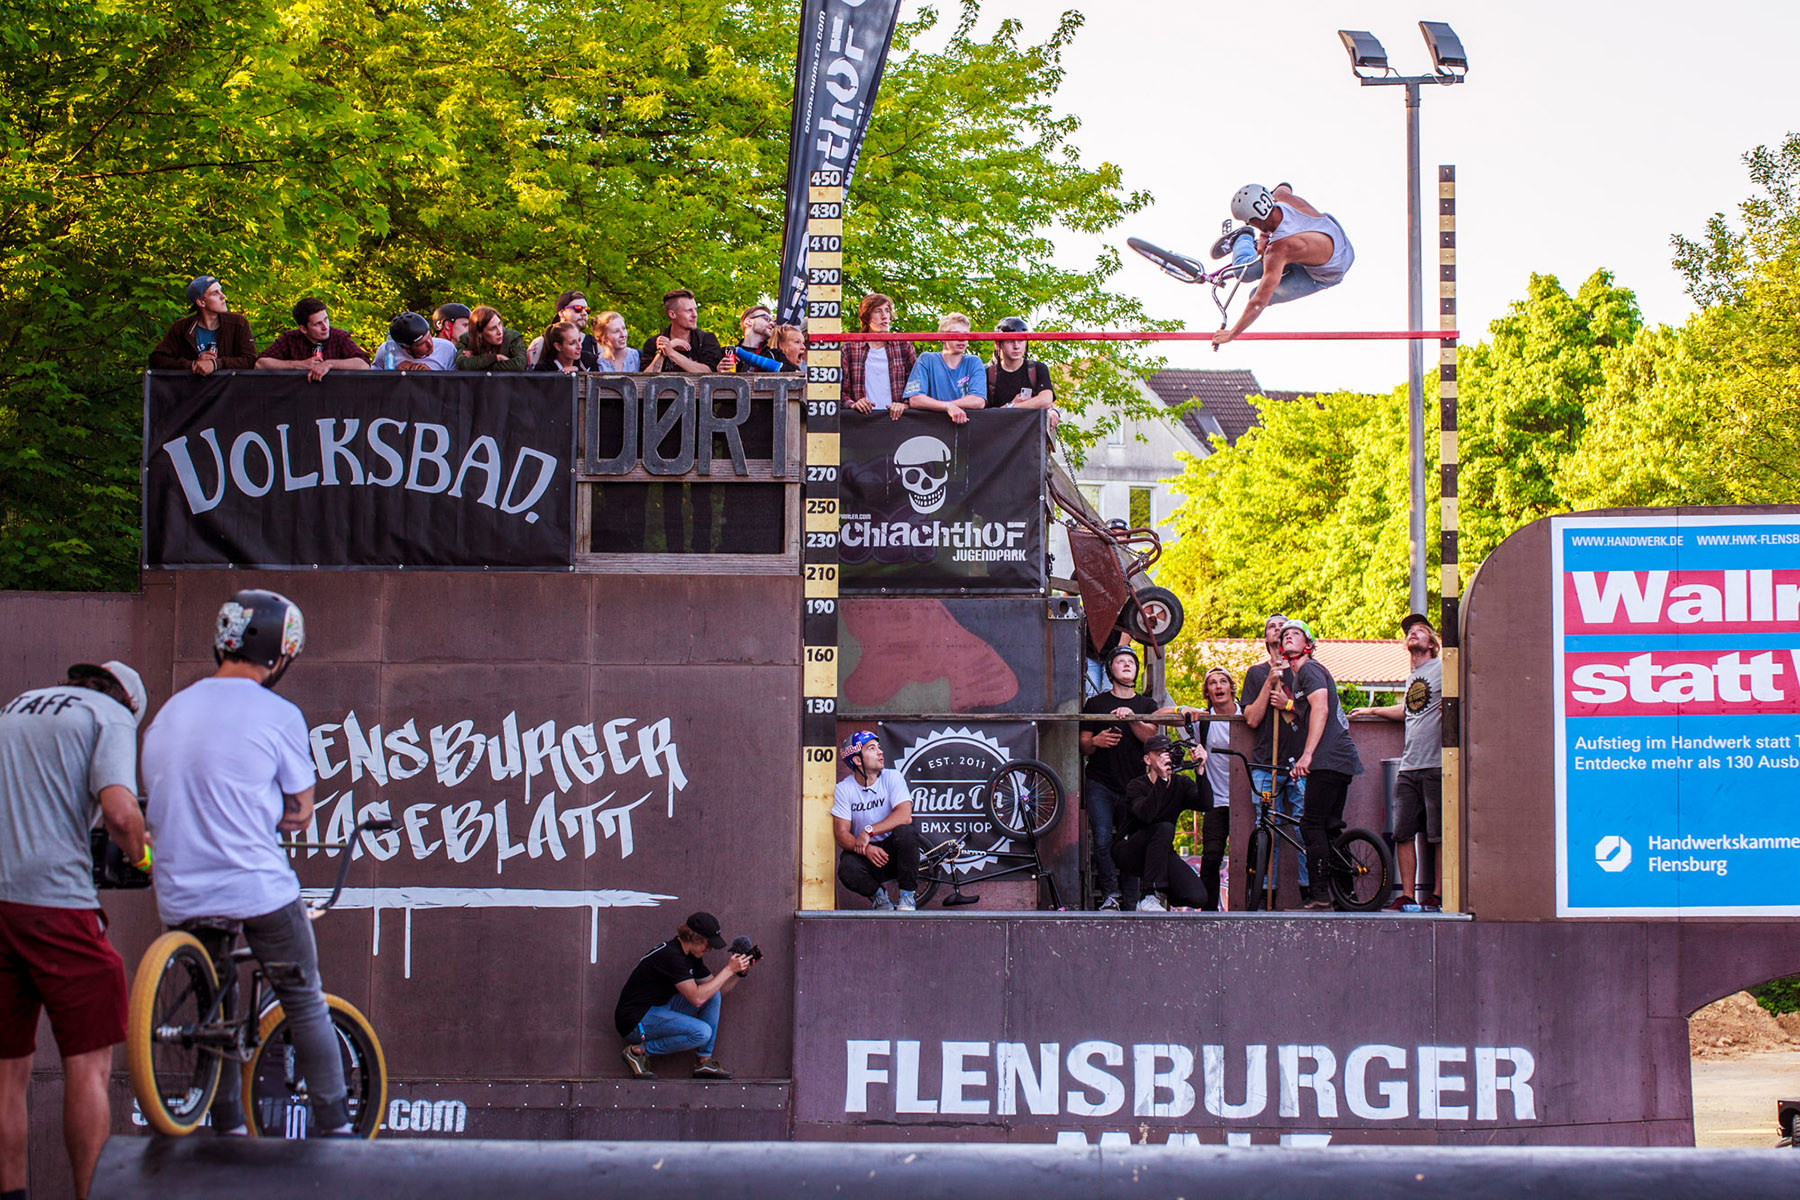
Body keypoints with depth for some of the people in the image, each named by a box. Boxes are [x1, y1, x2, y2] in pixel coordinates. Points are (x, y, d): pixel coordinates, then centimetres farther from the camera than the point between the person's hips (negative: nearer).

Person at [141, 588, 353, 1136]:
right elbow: (299, 813, 1)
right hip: (259, 889, -4)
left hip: (181, 898, 4)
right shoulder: (278, 715, -6)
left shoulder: (169, 711, 11)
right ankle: (334, 1128, 11)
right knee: (306, 1003, 10)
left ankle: (228, 1132, 17)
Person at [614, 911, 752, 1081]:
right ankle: (639, 1051, -11)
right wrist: (729, 970, -22)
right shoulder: (671, 955, -23)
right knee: (702, 1032, -26)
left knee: (713, 995, 0)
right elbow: (697, 998, -28)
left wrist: (740, 972, -1)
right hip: (635, 1020, -10)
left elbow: (715, 991, 15)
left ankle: (704, 1061, 1)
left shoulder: (691, 956, 8)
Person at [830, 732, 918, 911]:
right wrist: (866, 849, -29)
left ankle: (907, 897, -14)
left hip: (893, 850, 0)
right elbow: (841, 833, -10)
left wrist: (869, 831, -28)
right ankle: (878, 895, 2)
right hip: (863, 851, 0)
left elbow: (905, 815, -21)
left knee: (905, 832, -32)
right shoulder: (844, 788, -3)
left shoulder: (892, 778, -5)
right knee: (847, 870, -33)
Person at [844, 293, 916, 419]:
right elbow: (840, 389, 11)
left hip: (895, 416, 0)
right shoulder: (849, 350, 13)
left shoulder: (904, 346, 16)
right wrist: (852, 404, -9)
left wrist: (905, 404, -6)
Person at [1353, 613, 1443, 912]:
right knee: (1403, 833, 1)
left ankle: (1438, 895, 1)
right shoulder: (1411, 677, 22)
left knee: (1438, 834, -4)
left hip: (1436, 765, -7)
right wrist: (1372, 710, 45)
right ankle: (1407, 895, 5)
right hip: (1408, 768, 7)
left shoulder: (1443, 668, 0)